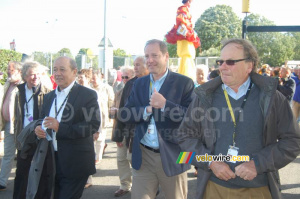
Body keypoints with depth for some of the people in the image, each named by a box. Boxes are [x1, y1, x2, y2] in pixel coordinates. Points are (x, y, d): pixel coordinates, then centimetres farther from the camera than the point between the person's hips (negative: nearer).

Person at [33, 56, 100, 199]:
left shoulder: (88, 95, -8)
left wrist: (60, 128, -25)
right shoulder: (49, 97, 13)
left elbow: (93, 124, -18)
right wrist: (38, 129, -3)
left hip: (75, 163, -6)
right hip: (51, 161, 6)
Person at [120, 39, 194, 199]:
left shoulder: (184, 83, -5)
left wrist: (164, 104, -24)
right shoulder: (139, 83, 9)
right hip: (143, 156, 3)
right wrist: (147, 109, -15)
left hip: (172, 156, -3)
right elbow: (123, 115, 2)